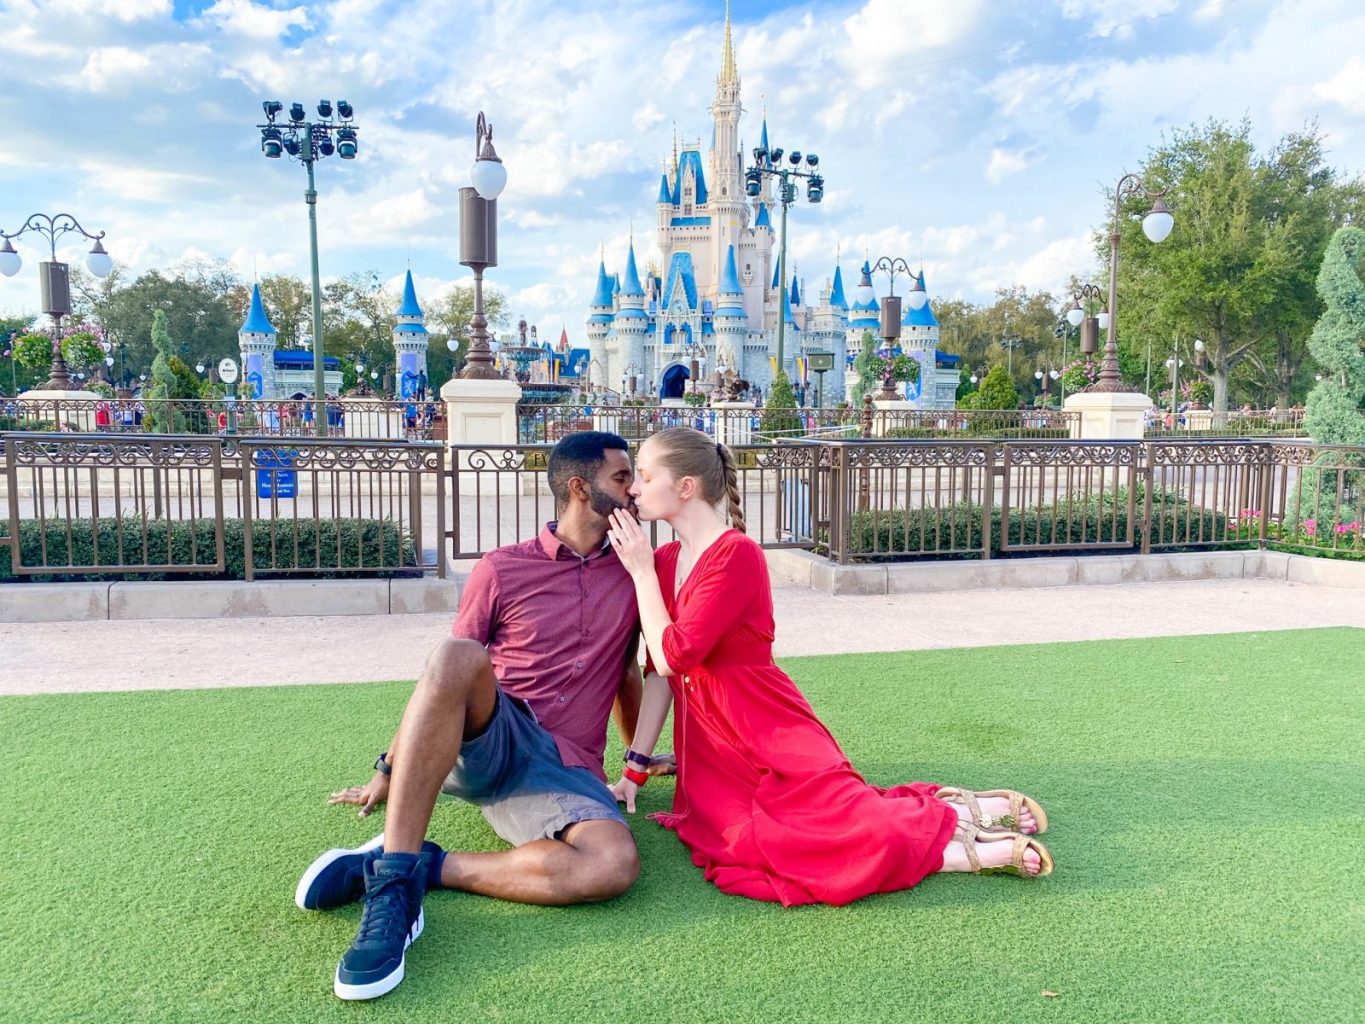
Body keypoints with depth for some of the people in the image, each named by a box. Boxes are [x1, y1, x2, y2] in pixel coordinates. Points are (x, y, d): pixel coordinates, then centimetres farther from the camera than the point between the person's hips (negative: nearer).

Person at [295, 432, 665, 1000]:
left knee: (616, 864, -33)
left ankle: (423, 865, -19)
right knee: (457, 655, -36)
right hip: (486, 742, -1)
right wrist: (390, 769, 13)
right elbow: (448, 675, 11)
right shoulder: (502, 569, 5)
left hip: (566, 771, 2)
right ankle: (392, 882, -33)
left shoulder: (632, 571, 12)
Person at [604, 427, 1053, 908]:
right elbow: (659, 672, 11)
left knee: (857, 834, -24)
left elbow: (672, 657, -19)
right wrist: (635, 768, 9)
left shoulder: (738, 555, -15)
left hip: (771, 738, -7)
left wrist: (641, 572, -9)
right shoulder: (664, 562, 10)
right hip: (711, 754, 7)